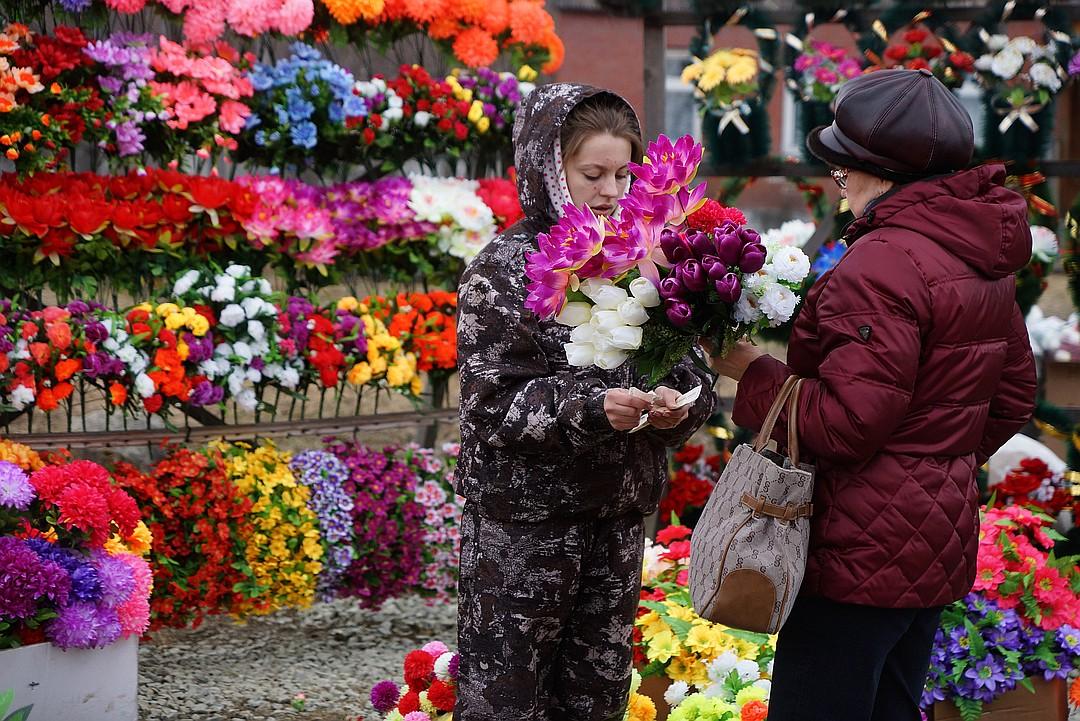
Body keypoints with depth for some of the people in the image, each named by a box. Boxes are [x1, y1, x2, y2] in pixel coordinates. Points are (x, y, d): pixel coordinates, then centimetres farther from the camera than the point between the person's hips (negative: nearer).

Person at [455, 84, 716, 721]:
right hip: (524, 517, -5)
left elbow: (689, 368, 8)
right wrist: (590, 407, -27)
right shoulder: (505, 270, -7)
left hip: (618, 513, 5)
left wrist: (681, 401, -14)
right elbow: (491, 404, -13)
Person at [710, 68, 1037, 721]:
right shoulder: (985, 261, 10)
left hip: (865, 552, -10)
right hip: (941, 539, 10)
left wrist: (752, 370, -11)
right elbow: (1014, 397, 19)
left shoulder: (886, 262, -19)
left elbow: (845, 422, -22)